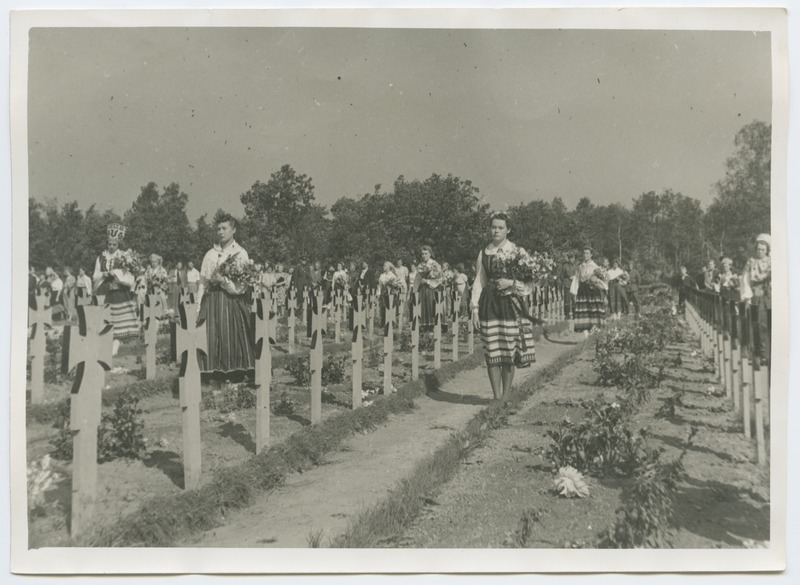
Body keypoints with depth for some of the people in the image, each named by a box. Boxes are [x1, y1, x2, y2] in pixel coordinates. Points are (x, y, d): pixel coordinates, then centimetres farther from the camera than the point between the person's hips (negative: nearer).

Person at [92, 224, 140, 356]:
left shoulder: (123, 258, 3)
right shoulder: (101, 258, 10)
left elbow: (129, 278, -1)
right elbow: (95, 278, 10)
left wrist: (116, 273, -12)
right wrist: (103, 274, -9)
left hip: (120, 294, -1)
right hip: (104, 294, 2)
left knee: (118, 324, -6)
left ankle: (114, 349, -3)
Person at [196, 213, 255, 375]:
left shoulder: (241, 253, 2)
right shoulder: (210, 254, 12)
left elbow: (241, 286, -5)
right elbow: (202, 282, 10)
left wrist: (221, 278, -12)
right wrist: (198, 306, 4)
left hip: (232, 301, -3)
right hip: (212, 301, 3)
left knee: (232, 337, -2)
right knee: (212, 337, -2)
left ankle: (235, 374, 5)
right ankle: (215, 374, 4)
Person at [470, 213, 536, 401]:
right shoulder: (483, 253, 9)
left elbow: (529, 281, 3)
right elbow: (479, 282, 9)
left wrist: (512, 282, -15)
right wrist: (475, 308, 2)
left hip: (512, 304, -1)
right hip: (490, 304, 1)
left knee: (510, 351, 1)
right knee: (492, 353, -3)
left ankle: (506, 396, 13)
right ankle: (497, 397, 5)